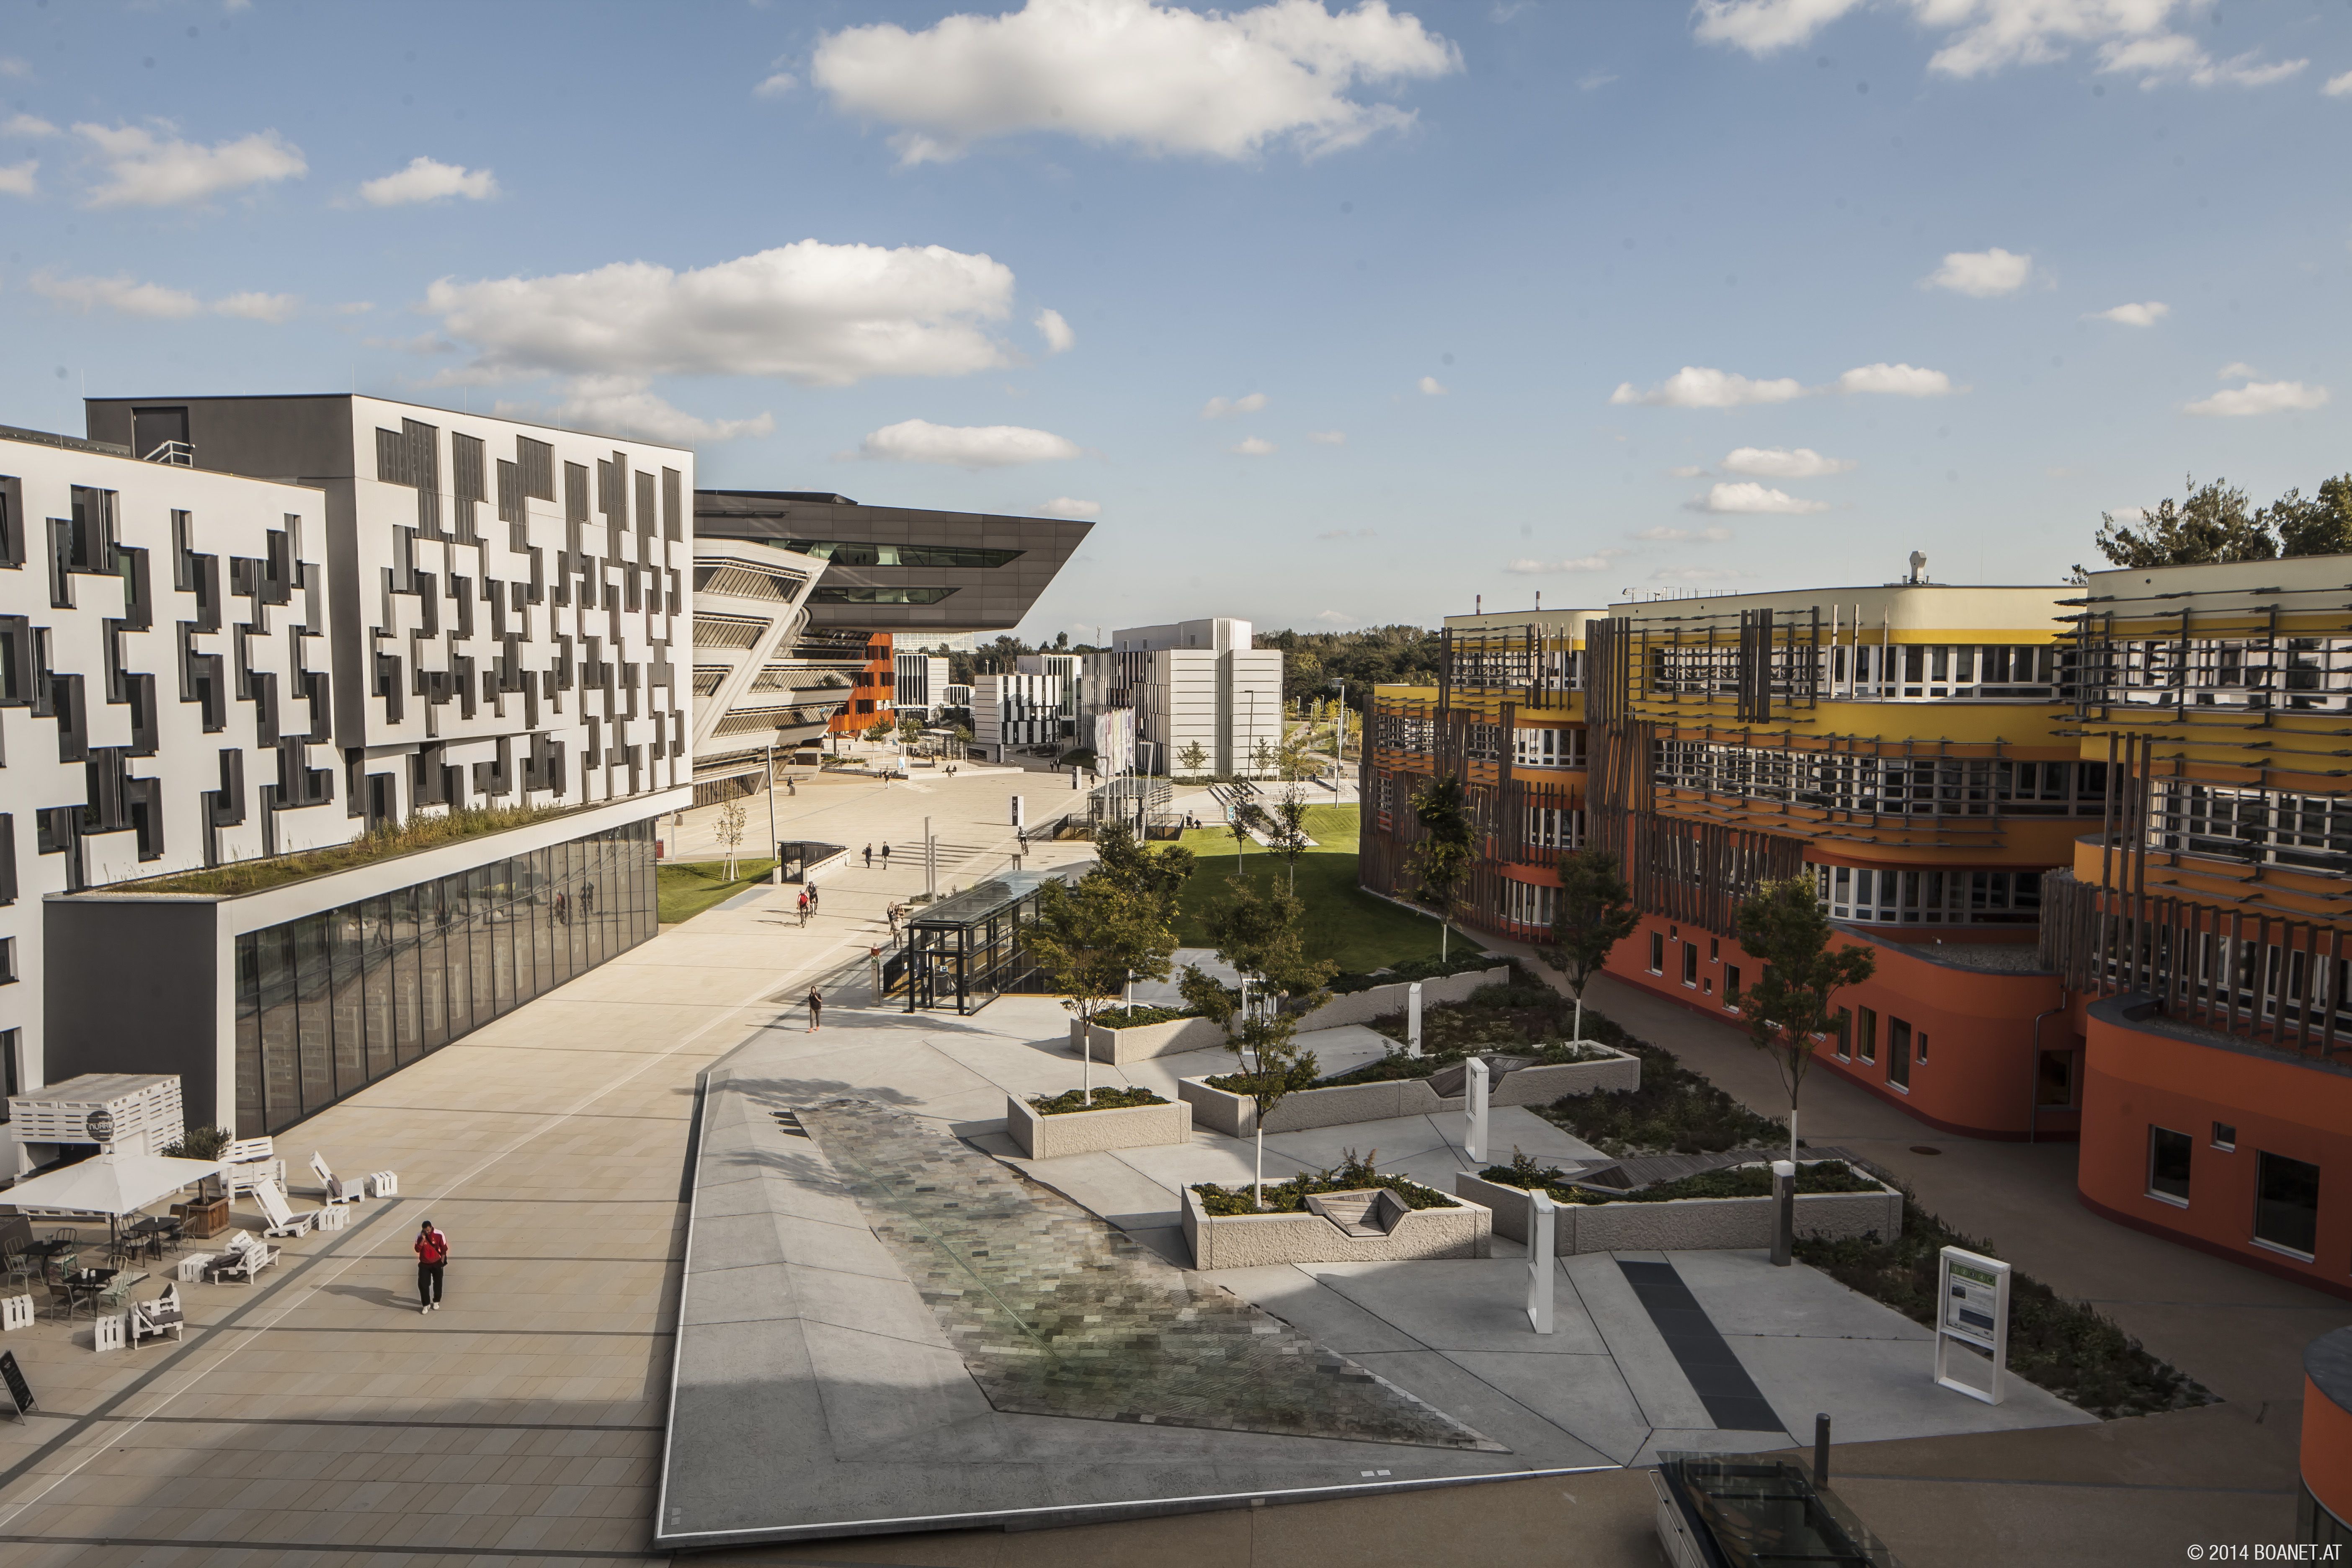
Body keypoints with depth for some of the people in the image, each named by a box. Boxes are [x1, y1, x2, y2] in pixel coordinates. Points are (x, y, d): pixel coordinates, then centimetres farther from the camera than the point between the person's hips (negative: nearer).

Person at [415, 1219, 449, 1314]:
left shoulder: (439, 1235, -15)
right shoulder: (420, 1235, -10)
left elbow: (444, 1249, -5)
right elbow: (417, 1250, -12)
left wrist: (442, 1261, -2)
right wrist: (423, 1240, -24)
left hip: (437, 1263, -1)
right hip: (424, 1264, 1)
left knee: (438, 1283, 12)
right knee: (423, 1284, -6)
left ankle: (436, 1302, 32)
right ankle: (426, 1305, 7)